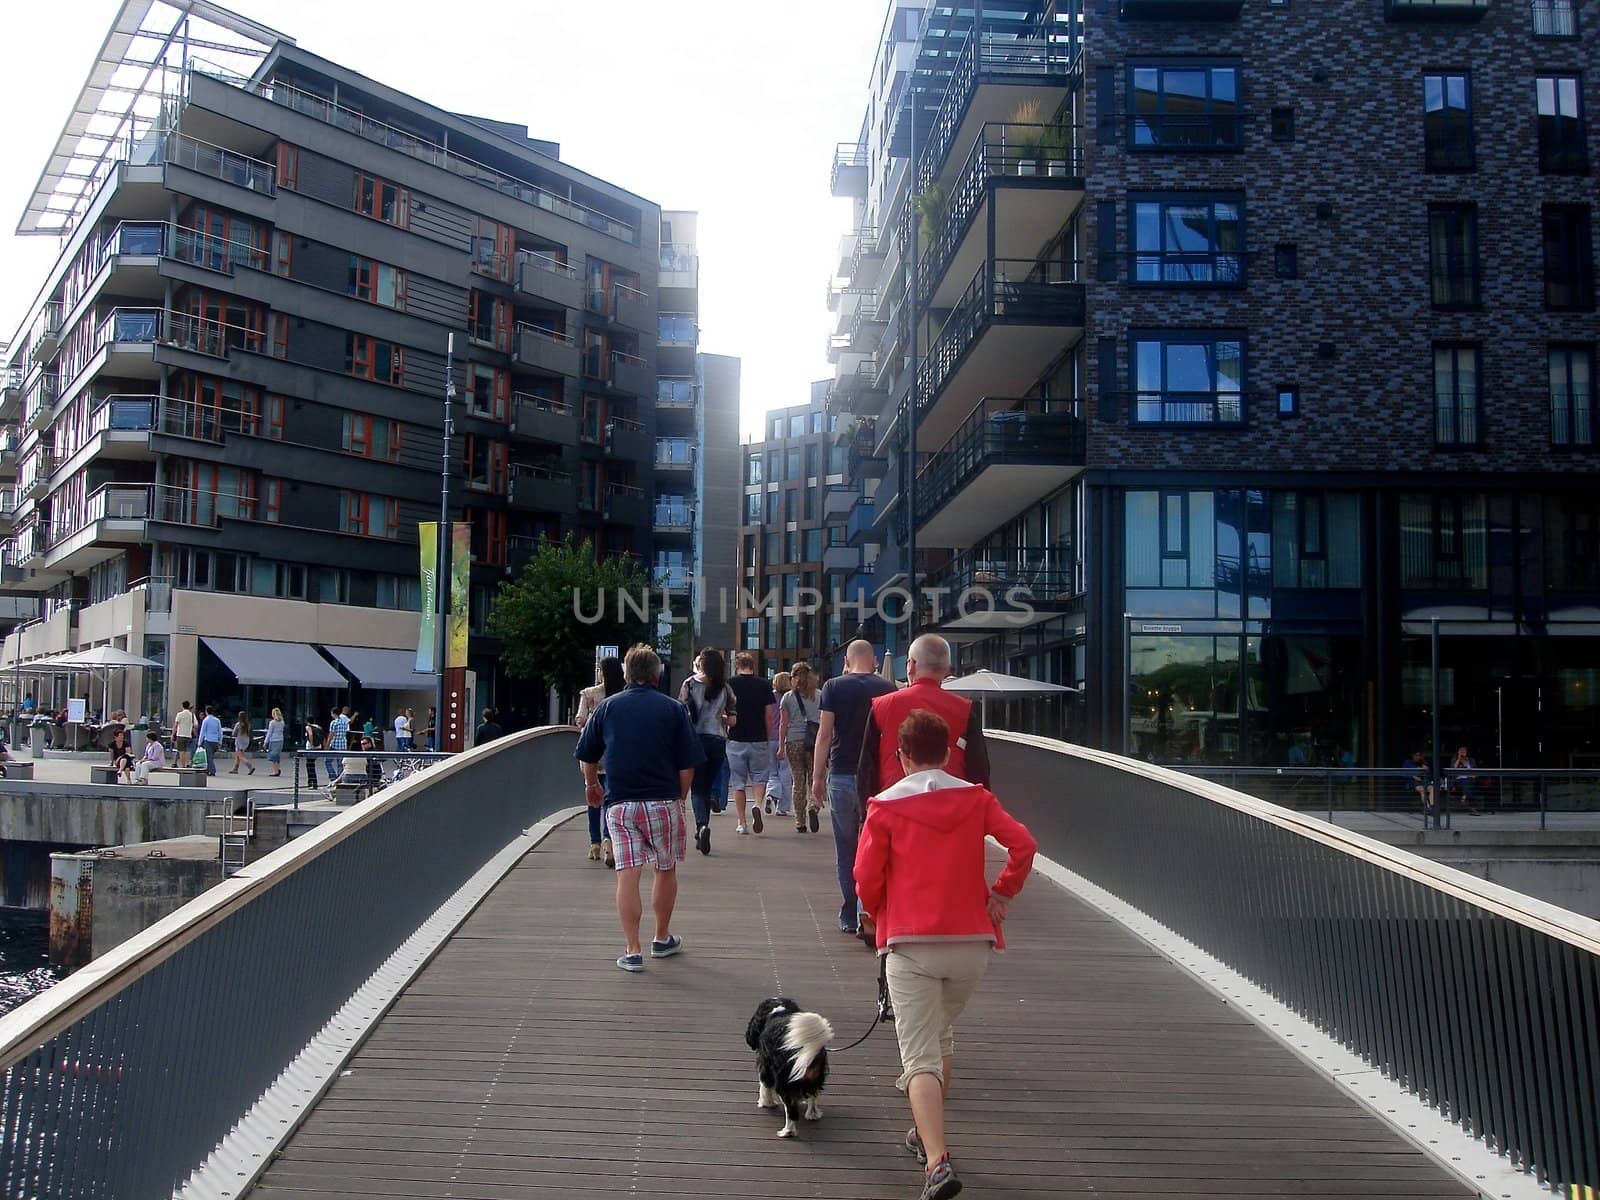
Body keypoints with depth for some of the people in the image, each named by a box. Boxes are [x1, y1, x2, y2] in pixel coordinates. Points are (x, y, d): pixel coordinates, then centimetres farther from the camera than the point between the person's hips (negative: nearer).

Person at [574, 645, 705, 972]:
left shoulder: (606, 707, 4)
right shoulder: (673, 709, 0)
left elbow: (587, 757, 12)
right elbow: (687, 765, -3)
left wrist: (591, 785, 31)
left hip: (619, 804, 1)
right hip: (663, 802, 0)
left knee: (627, 875, 1)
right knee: (666, 869, 17)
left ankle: (632, 951, 0)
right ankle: (662, 939, 28)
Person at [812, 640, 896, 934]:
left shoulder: (834, 687, -1)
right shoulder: (888, 689, 2)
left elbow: (825, 735, -4)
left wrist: (817, 778, 0)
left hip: (842, 776, 0)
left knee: (846, 850, 8)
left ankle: (850, 916, 12)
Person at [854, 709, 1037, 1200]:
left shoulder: (885, 807, -2)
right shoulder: (976, 799, 6)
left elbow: (866, 878, -3)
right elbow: (1023, 844, -5)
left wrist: (878, 917, 15)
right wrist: (1003, 891, 7)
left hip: (910, 944, -3)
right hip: (972, 942, 4)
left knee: (920, 1056, -4)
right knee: (942, 1035, 25)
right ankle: (928, 1135, 36)